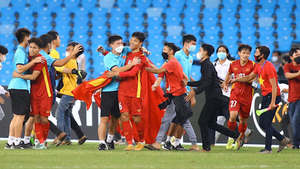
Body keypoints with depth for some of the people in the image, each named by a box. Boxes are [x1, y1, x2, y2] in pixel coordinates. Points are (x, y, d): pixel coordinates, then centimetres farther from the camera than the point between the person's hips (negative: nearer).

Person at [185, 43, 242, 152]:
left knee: (202, 121, -8)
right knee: (211, 123, 10)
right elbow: (202, 82, 29)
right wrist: (187, 83, 28)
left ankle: (206, 147, -6)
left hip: (213, 97, -10)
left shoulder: (207, 65, -11)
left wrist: (195, 92, -28)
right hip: (213, 97, 10)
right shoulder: (205, 64, 20)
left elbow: (207, 82, -23)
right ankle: (236, 135, 10)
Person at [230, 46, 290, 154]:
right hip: (265, 96, 10)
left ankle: (268, 148, -3)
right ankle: (283, 139, 20)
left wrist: (273, 102, -27)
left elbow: (274, 86, -21)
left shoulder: (269, 67, -18)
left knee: (266, 123, -9)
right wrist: (236, 80, 19)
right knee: (262, 124, 10)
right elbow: (249, 77, 27)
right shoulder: (259, 66, 11)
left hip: (272, 96, -10)